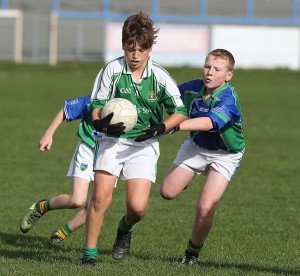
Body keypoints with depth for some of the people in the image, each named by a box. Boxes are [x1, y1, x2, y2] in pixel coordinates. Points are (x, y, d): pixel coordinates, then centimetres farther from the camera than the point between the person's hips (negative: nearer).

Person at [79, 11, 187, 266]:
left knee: (138, 206, -12)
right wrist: (102, 123, -26)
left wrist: (162, 127, -16)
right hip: (113, 140, 0)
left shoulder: (160, 77, -4)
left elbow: (180, 112, 3)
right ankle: (89, 252, -1)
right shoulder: (112, 70, -7)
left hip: (144, 145, 1)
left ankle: (126, 228, 25)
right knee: (101, 196, -17)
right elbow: (97, 107, -3)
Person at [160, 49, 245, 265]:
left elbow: (209, 122, -51)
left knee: (205, 208, -15)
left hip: (224, 156, -5)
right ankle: (185, 180, 37)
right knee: (168, 192, 0)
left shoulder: (228, 100, -33)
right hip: (196, 146, 5)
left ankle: (193, 253, 9)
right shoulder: (193, 89, -17)